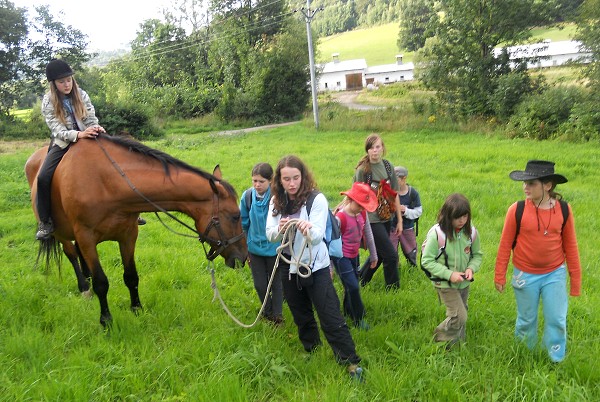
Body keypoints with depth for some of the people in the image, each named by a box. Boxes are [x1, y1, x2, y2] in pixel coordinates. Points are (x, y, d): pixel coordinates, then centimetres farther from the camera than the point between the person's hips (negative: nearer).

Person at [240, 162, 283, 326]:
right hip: (255, 247, 3)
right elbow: (244, 223, 4)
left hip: (274, 248, -3)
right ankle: (267, 312, 40)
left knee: (276, 283, 13)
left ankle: (277, 315, 32)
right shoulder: (247, 196, -9)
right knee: (260, 284, 14)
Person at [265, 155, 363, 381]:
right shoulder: (276, 202, -1)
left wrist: (309, 229, -47)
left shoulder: (316, 199, -15)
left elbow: (318, 236, -24)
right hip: (289, 267, 5)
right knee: (301, 316, 20)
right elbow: (270, 235, -8)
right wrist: (280, 229, -31)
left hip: (315, 267, -5)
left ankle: (351, 363, 7)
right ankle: (312, 353, 40)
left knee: (330, 317, -5)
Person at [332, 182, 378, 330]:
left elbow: (368, 235, 9)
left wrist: (373, 255, 16)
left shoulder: (363, 214, -3)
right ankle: (359, 319, 5)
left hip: (354, 255, 7)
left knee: (352, 286, 16)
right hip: (341, 257, -7)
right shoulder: (340, 218, -23)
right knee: (353, 287, -9)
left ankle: (348, 311, 38)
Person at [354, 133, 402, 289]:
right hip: (372, 220, -6)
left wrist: (400, 220, 9)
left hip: (386, 218, 6)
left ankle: (359, 282, 36)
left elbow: (394, 194, 7)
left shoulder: (388, 166, 4)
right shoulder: (362, 169, -11)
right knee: (391, 255, -5)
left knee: (379, 255, 16)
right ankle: (393, 289, 14)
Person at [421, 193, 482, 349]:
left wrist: (471, 268, -16)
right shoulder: (437, 234, -22)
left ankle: (459, 344, 43)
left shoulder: (471, 232, -9)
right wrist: (449, 274, -23)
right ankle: (440, 339, 15)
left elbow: (477, 254, 5)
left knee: (460, 315, 19)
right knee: (459, 317, -11)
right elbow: (427, 261, -17)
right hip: (445, 283, -5)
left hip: (464, 282, 5)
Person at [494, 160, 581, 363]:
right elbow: (505, 245, -6)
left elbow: (570, 245, 1)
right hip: (525, 276, -1)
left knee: (557, 320, 8)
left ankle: (556, 360, 30)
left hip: (555, 274, 1)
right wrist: (499, 276, -3)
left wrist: (575, 278, 4)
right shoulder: (517, 210, -15)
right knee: (527, 320, 15)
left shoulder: (564, 209, -9)